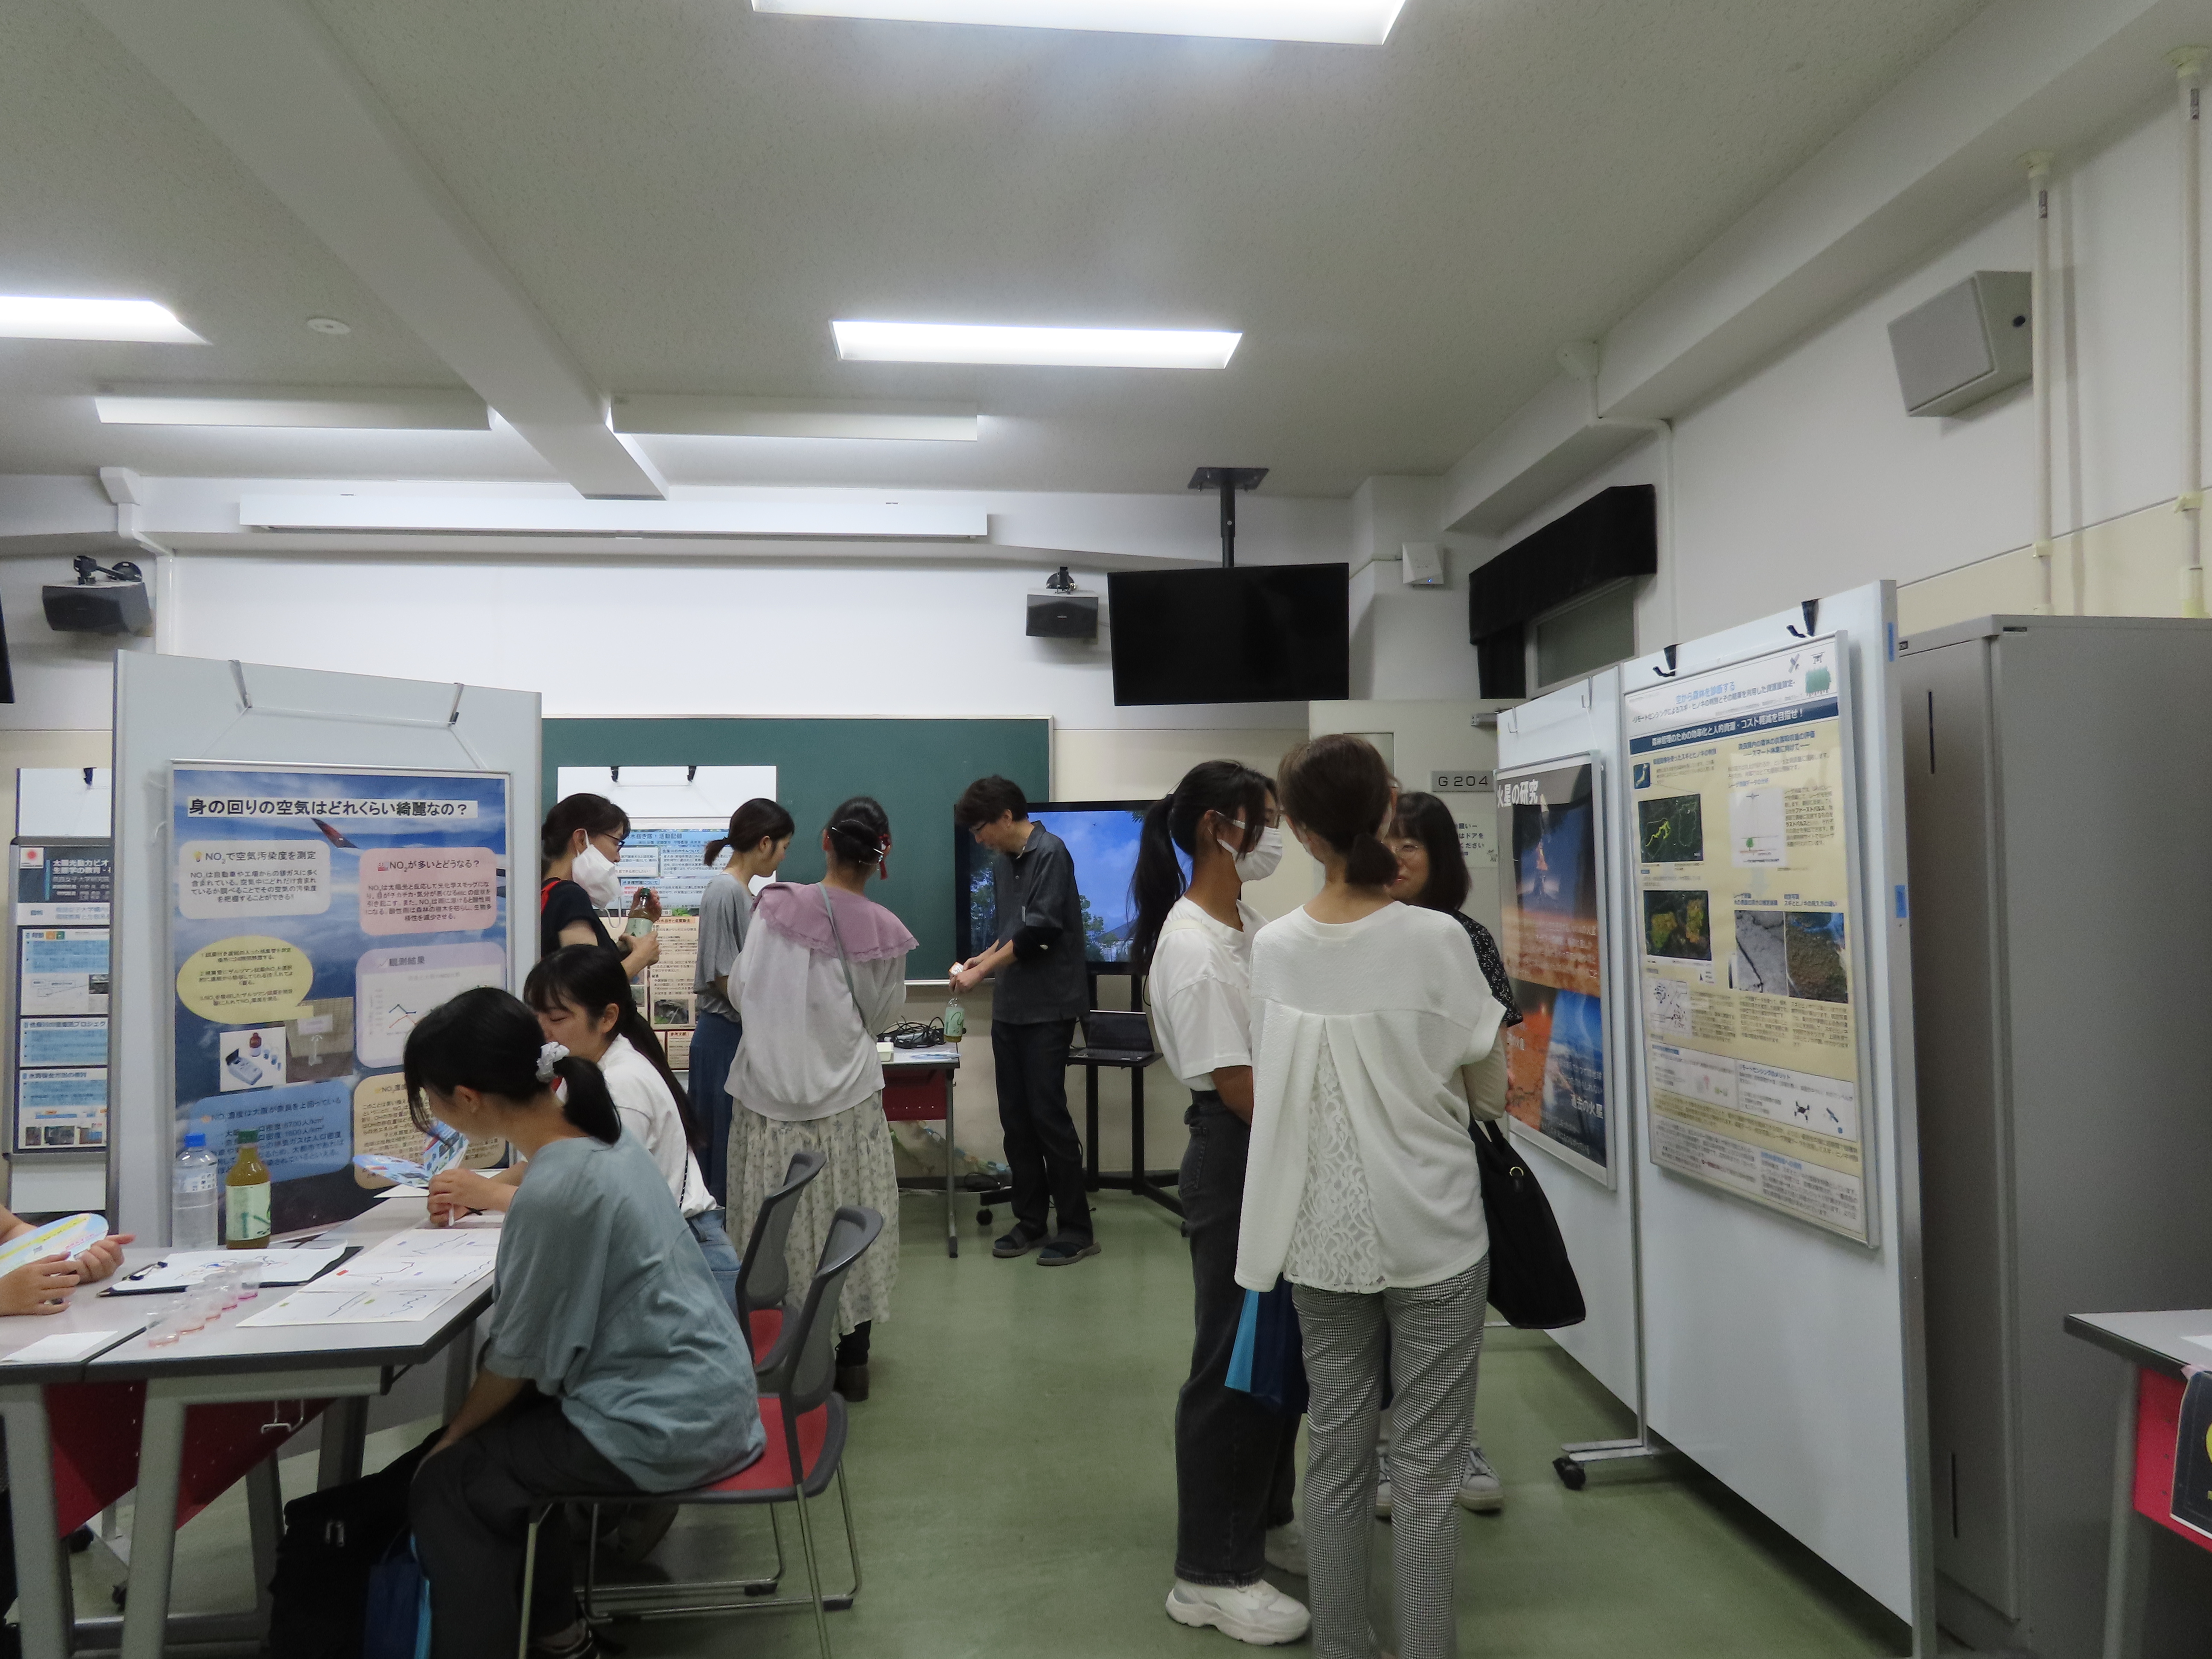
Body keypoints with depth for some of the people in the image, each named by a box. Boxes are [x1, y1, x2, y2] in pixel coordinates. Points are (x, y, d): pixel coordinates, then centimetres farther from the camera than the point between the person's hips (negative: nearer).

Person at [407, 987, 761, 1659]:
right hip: (709, 1389, 9)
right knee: (502, 1429, 22)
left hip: (665, 1427, -9)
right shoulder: (599, 1131, 0)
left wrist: (449, 1440, 3)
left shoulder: (553, 1192, -25)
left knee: (446, 1487, 3)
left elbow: (517, 1360, -13)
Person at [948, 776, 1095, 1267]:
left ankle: (1077, 1230, 4)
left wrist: (983, 971, -12)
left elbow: (1038, 931, -18)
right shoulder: (1002, 862, 14)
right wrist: (986, 958, 3)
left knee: (1048, 1115, -6)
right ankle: (1031, 1222, 19)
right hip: (1010, 1006, 8)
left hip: (1048, 1007, -8)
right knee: (1015, 1117, 9)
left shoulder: (1050, 853, -12)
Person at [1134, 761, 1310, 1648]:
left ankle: (1264, 1519, 36)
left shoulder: (1246, 924, 8)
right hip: (1238, 1154, -9)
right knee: (1233, 1357, 2)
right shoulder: (1193, 948, -20)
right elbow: (1239, 1086, -20)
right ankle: (1211, 1573, 17)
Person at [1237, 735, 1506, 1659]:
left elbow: (1271, 1083, 1)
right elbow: (1483, 1074, -2)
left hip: (1322, 1234, 3)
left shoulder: (1275, 949, -6)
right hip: (1433, 1233, -3)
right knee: (1427, 1466, 8)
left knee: (1335, 1456, 15)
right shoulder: (1435, 940, -14)